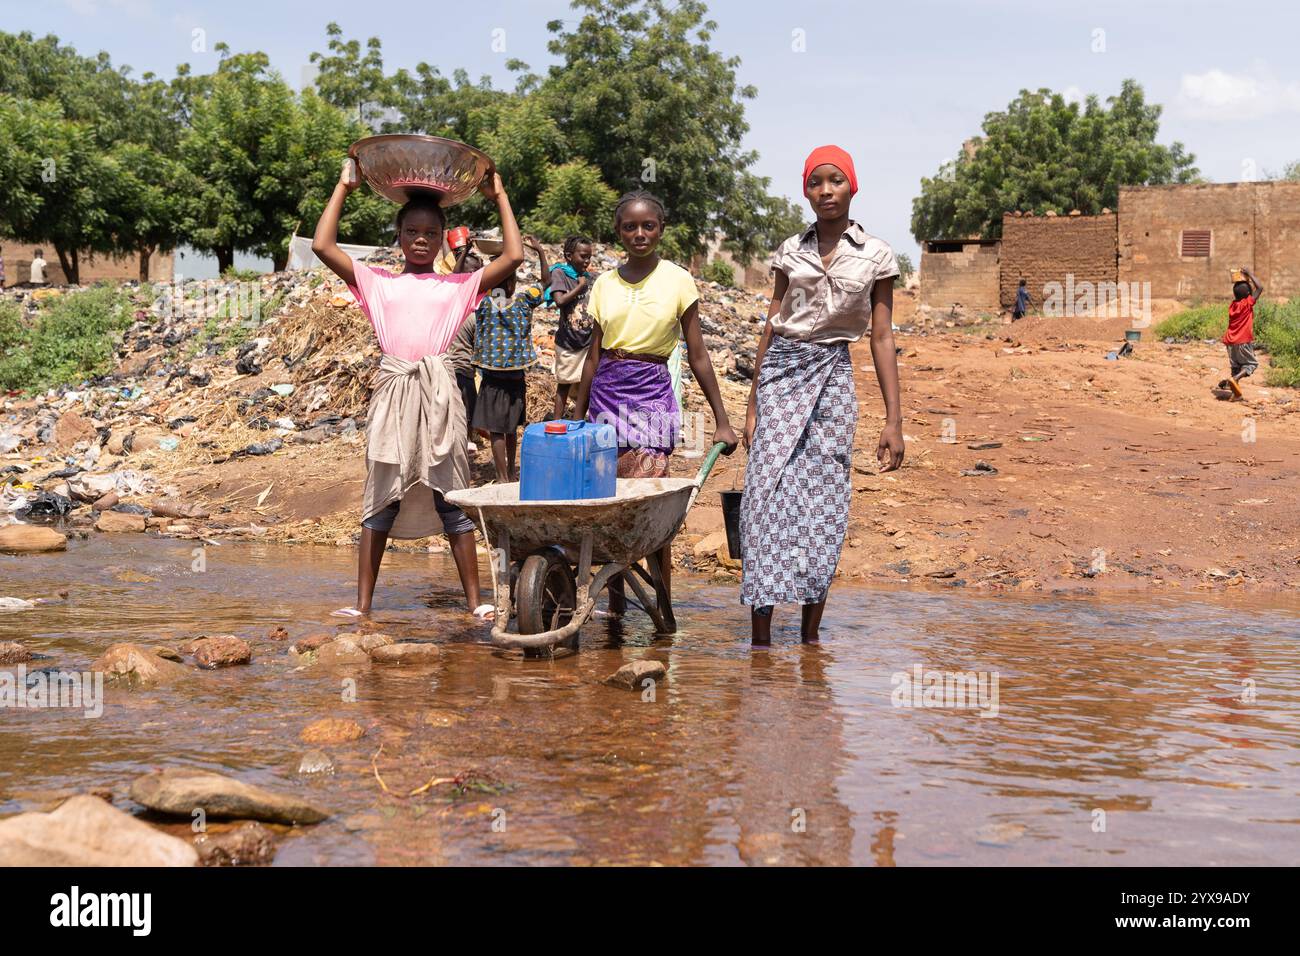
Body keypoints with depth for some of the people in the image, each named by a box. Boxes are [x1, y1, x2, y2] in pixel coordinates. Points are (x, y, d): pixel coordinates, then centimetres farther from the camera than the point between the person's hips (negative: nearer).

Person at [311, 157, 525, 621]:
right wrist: (343, 187, 11)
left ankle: (474, 600, 6)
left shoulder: (458, 286, 12)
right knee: (380, 499, 4)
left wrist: (499, 196, 11)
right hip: (392, 389, 1)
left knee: (452, 499, 2)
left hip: (438, 391, -1)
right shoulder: (378, 282, 13)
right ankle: (362, 603, 6)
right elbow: (323, 245, 6)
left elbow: (513, 256, 4)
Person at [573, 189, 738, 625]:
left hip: (651, 393, -3)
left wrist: (721, 421, 2)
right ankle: (615, 602, 8)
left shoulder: (677, 280, 1)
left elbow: (697, 355, 3)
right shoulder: (604, 284, 9)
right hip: (605, 393, 4)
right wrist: (577, 418, 16)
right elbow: (594, 355, 15)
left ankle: (662, 609, -7)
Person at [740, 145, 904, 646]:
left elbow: (881, 339, 3)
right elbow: (771, 327, 12)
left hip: (833, 375, -1)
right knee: (767, 494, -9)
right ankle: (760, 638, -9)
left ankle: (811, 635, 8)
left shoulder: (876, 255, 3)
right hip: (782, 371, 1)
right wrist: (753, 404, 9)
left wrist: (894, 420, -2)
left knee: (823, 502, -1)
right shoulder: (791, 250, 9)